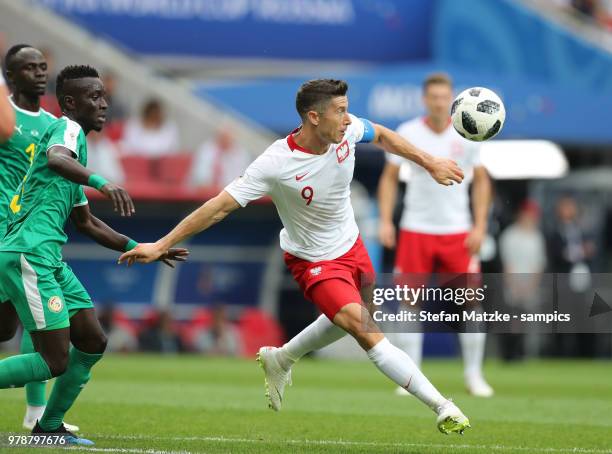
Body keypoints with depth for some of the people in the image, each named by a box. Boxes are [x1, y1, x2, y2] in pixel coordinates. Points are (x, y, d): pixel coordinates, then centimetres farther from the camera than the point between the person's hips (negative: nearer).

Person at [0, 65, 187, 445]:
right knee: (54, 362, -12)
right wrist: (101, 183, -49)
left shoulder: (76, 139, 23)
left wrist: (139, 248, 27)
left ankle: (49, 425, 19)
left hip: (50, 258, 10)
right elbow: (56, 159, -33)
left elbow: (85, 222, 31)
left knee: (92, 342, 11)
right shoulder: (67, 128, -6)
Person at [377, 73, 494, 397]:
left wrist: (480, 226, -1)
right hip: (415, 230, -1)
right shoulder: (407, 133, -2)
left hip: (458, 231, 1)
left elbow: (481, 181, 8)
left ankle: (474, 376, 8)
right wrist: (386, 221, -6)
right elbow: (389, 178, 4)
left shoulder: (466, 136, 0)